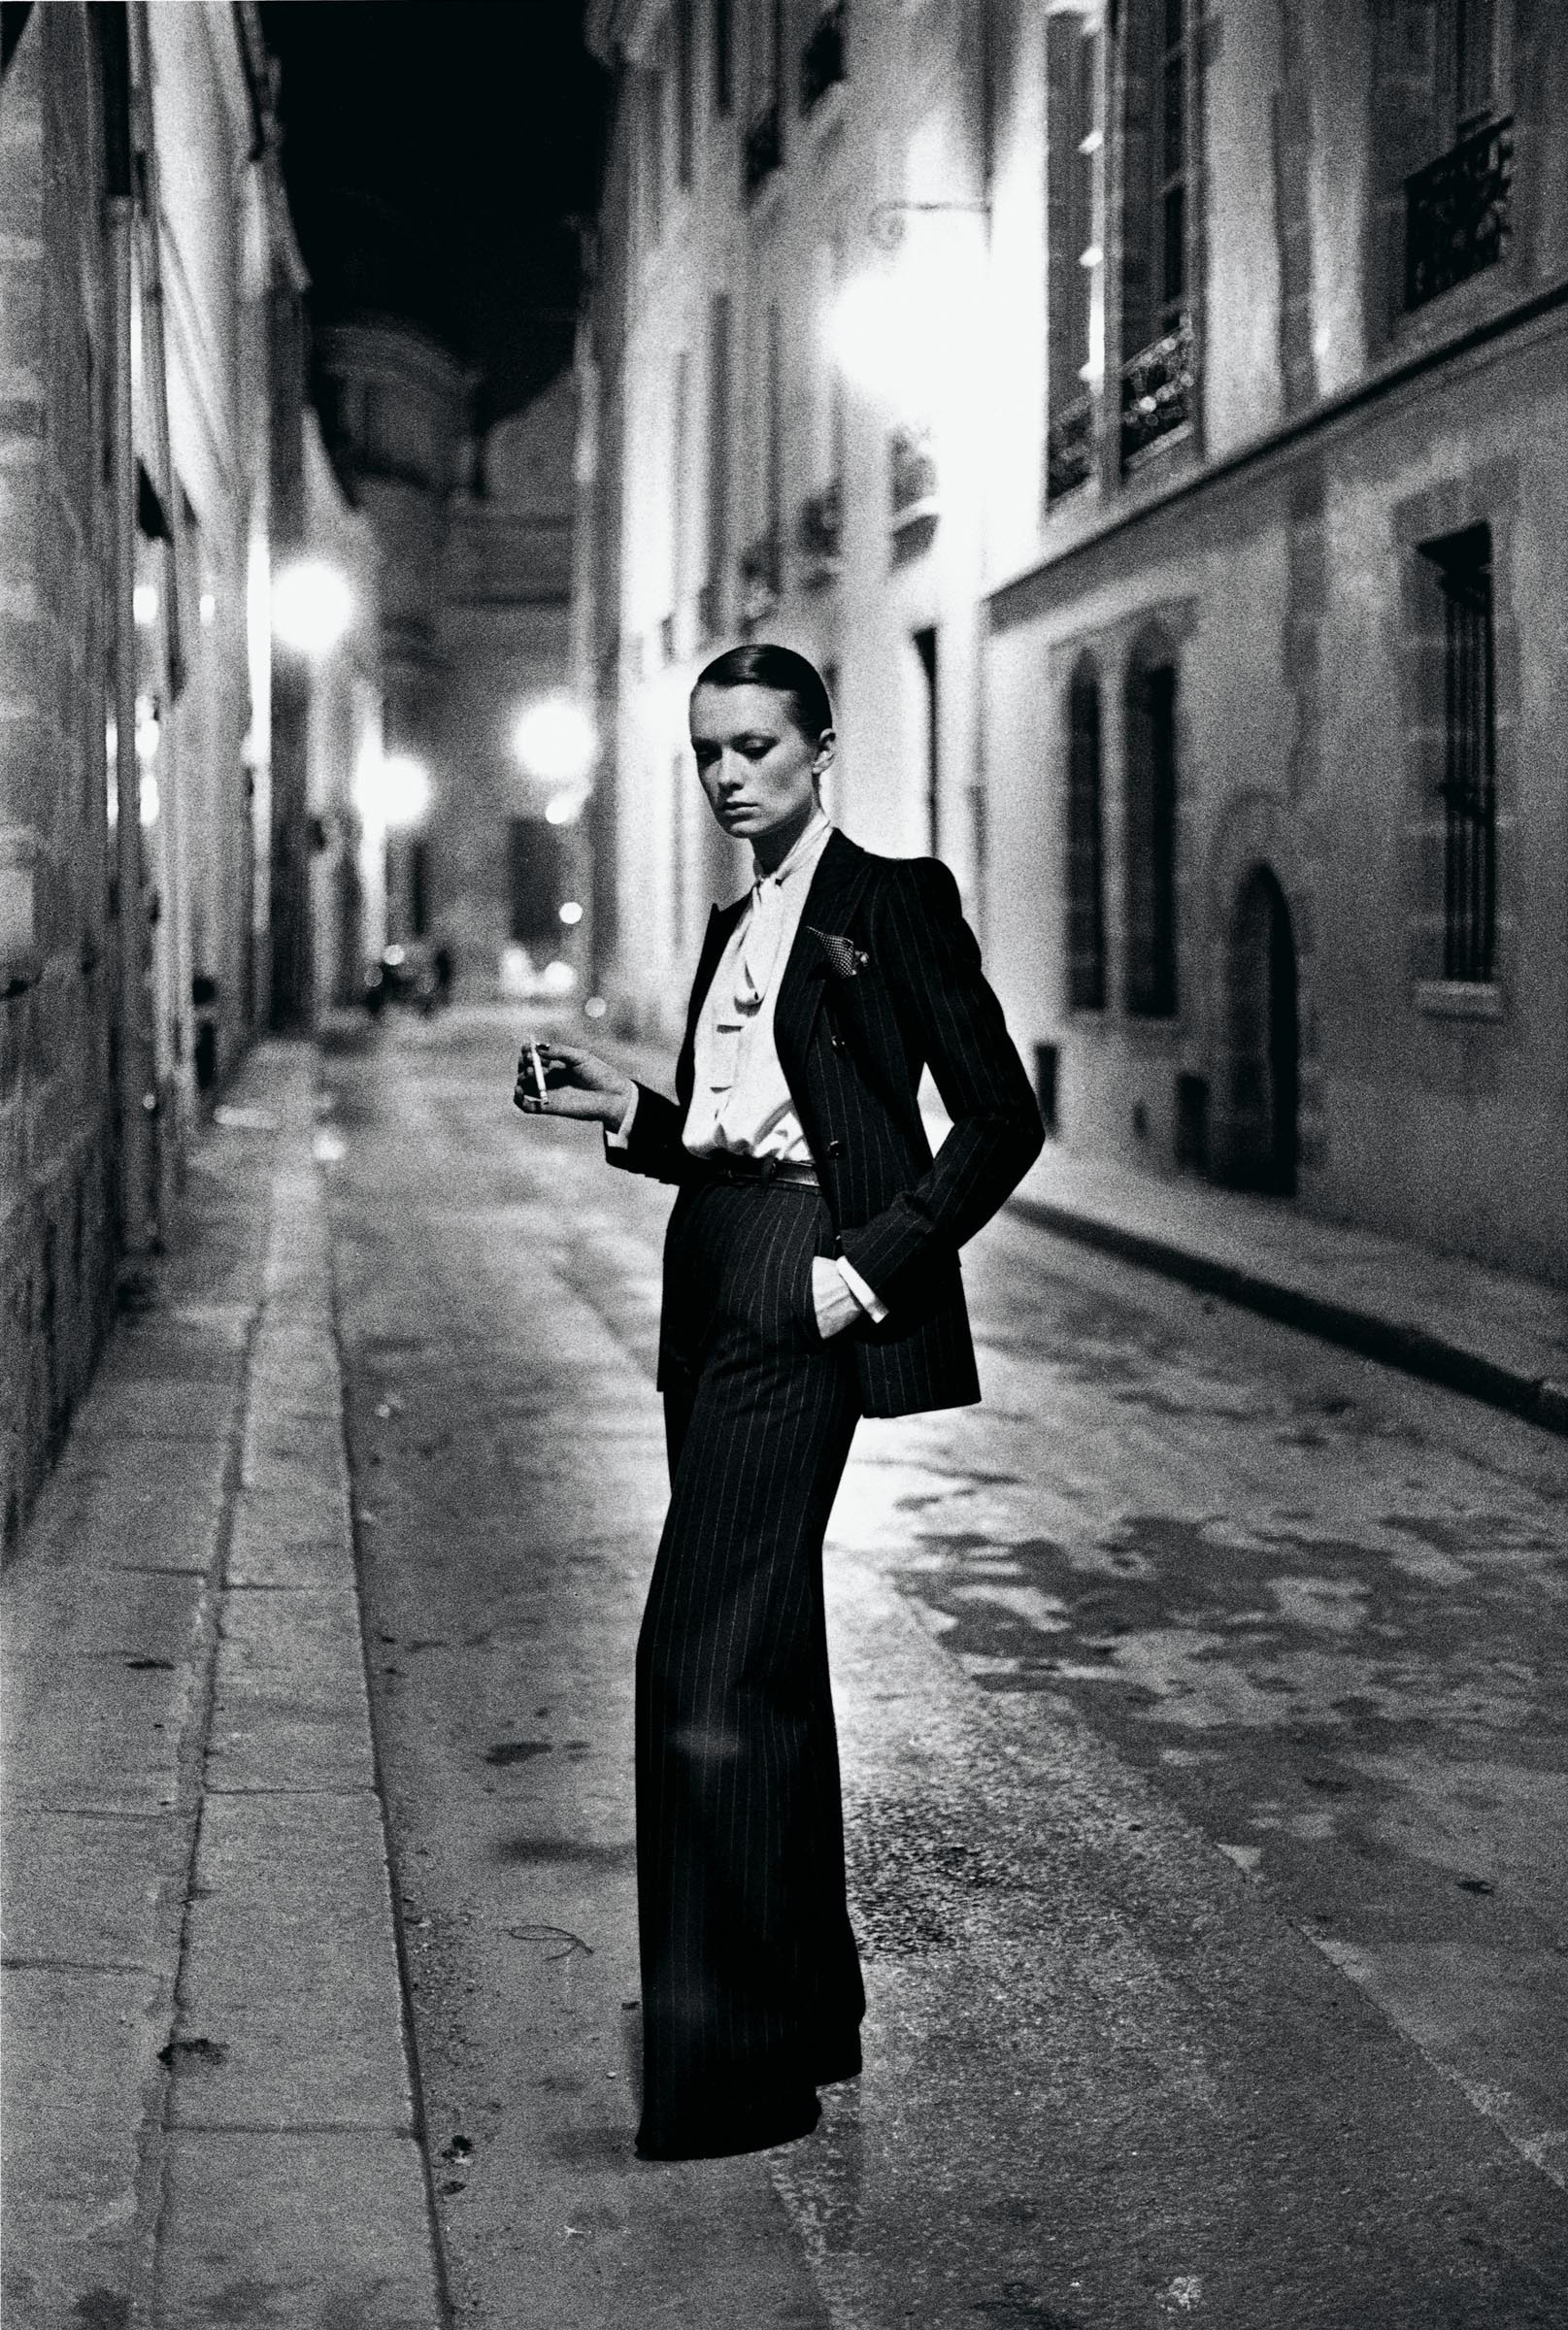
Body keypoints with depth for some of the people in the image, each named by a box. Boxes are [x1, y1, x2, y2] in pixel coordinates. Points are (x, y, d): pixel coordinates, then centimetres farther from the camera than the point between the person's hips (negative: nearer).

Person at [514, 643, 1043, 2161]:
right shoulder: (736, 925, 20)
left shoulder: (893, 900, -4)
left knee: (704, 1659, -14)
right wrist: (620, 1108, 6)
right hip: (712, 1292, 9)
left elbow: (1002, 1115, -8)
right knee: (767, 1659, 13)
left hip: (801, 1296, -9)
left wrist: (873, 1267, -16)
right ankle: (809, 2008, 25)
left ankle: (727, 2059, -7)